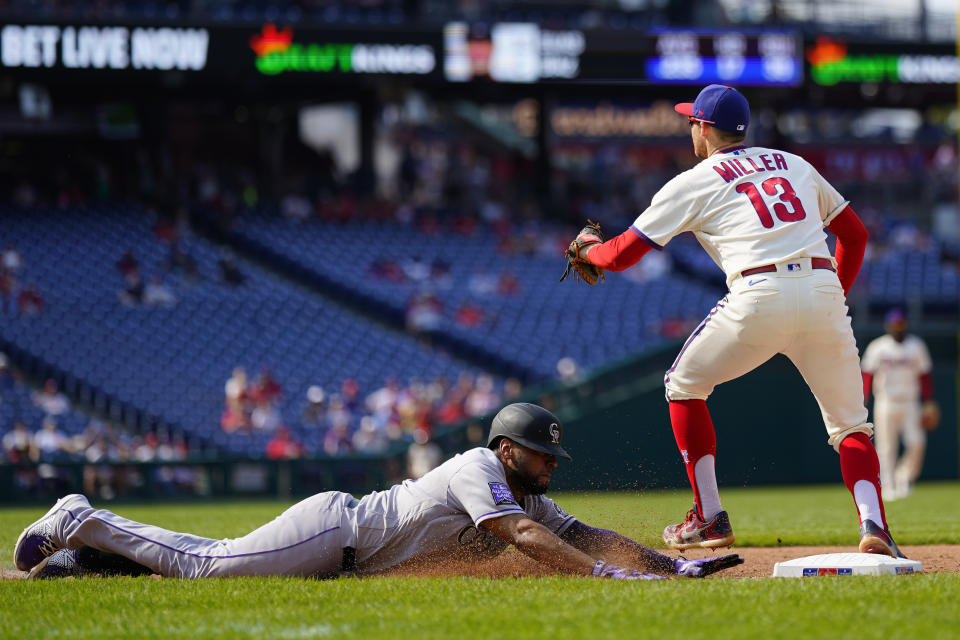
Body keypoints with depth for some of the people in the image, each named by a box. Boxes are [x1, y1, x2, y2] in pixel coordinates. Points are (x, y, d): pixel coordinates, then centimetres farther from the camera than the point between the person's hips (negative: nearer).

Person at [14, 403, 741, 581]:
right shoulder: (479, 468, -18)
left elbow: (593, 537, 3)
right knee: (200, 565, -7)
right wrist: (606, 574, -40)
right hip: (332, 529, -8)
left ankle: (92, 547, 18)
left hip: (344, 559, 8)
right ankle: (84, 525, 7)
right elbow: (523, 538, -32)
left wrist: (672, 566, -10)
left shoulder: (531, 500, 9)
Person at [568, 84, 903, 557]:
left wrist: (587, 249, 35)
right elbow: (854, 233, 26)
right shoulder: (794, 164, 25)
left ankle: (710, 519, 15)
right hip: (825, 291, 4)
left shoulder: (694, 182, 11)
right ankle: (873, 526, -14)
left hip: (759, 297, -4)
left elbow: (622, 254, 13)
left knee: (684, 385, 20)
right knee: (850, 424, 12)